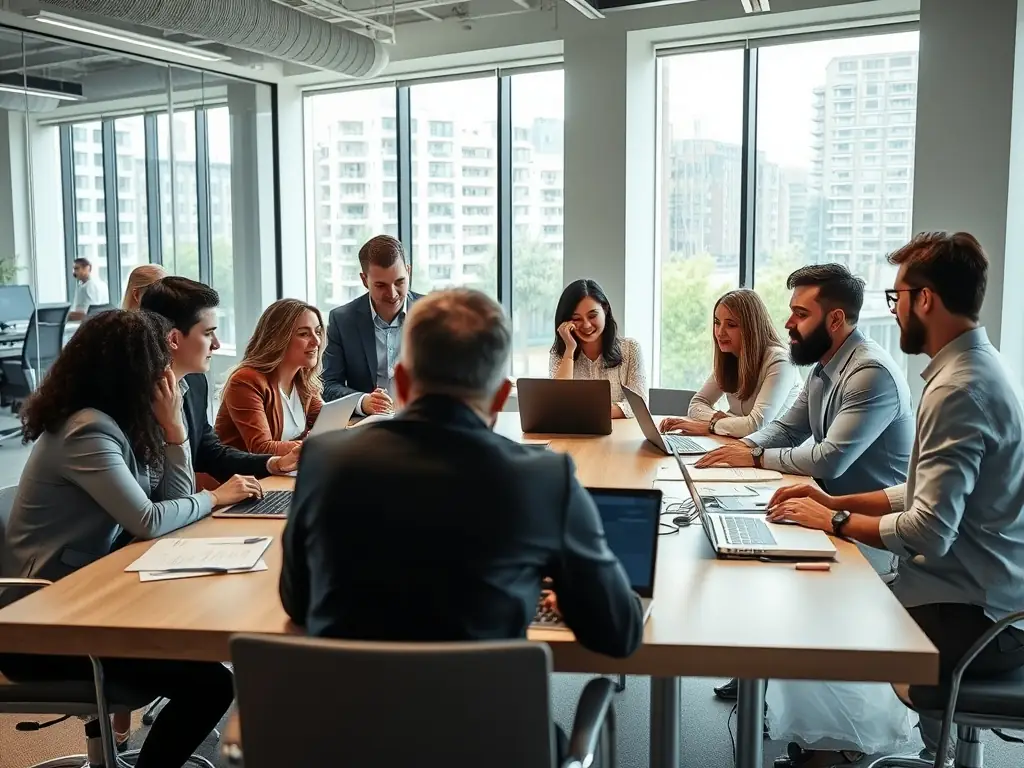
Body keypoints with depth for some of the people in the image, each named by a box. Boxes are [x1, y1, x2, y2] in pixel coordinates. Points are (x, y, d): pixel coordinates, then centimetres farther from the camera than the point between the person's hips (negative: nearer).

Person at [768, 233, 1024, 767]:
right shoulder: (976, 365, 9)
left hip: (975, 620, -9)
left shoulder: (958, 389, -23)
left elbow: (928, 533, -26)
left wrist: (833, 521, -12)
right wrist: (838, 502, 7)